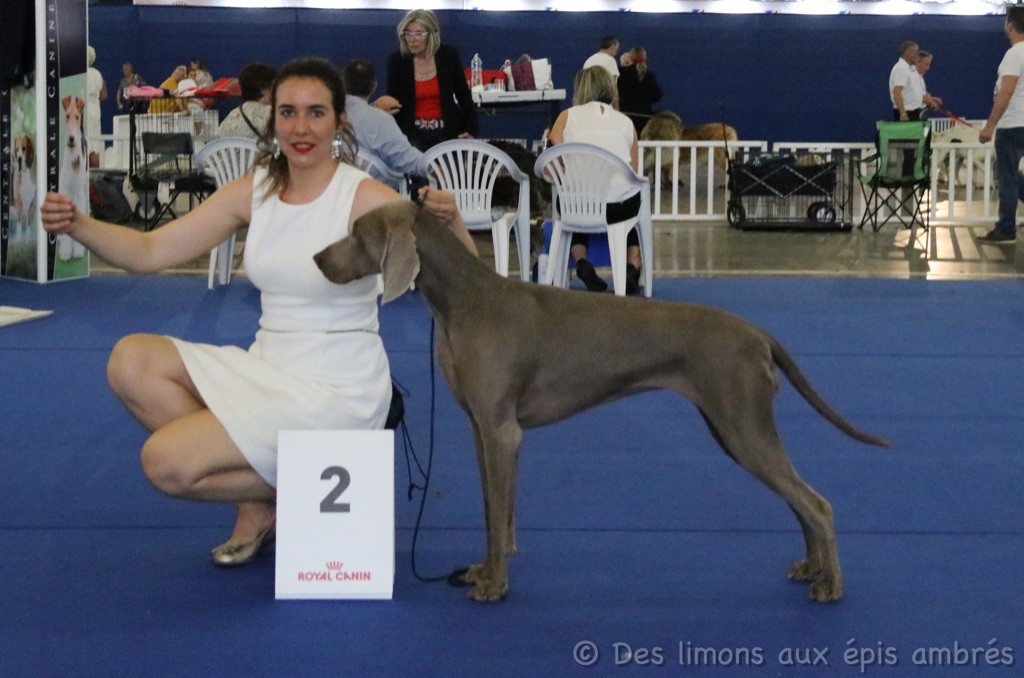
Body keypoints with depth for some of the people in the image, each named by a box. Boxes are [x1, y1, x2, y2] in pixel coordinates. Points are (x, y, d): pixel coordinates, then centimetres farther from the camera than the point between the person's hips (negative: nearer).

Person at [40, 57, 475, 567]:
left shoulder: (364, 198, -13)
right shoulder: (254, 191, 3)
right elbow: (150, 252, 0)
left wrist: (450, 223, -40)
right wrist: (77, 225, -18)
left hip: (337, 391, -7)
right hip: (266, 368, 7)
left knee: (167, 463, -19)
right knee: (131, 360, -11)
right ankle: (259, 498, 1)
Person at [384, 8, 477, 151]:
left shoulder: (449, 55, -2)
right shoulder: (397, 61, -2)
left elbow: (463, 95, 5)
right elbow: (393, 100, 6)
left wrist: (470, 129, -2)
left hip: (446, 132, 0)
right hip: (412, 133, 0)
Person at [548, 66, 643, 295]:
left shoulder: (568, 116, 10)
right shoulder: (625, 122, 13)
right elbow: (633, 171, 13)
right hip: (621, 206, 0)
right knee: (635, 209, 36)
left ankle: (581, 261, 11)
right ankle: (632, 266, 15)